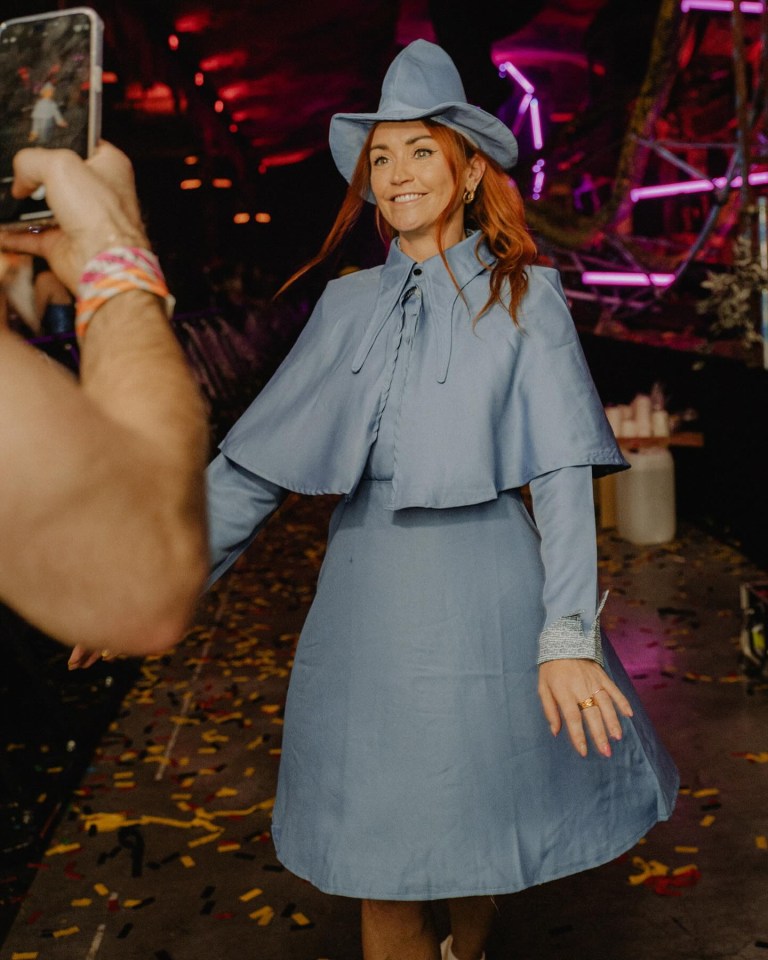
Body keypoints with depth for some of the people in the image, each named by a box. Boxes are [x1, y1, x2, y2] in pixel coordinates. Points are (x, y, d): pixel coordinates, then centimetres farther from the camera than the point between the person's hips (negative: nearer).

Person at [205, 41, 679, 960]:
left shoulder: (524, 297, 0)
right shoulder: (348, 303, 8)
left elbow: (563, 473, -9)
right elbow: (250, 462, 7)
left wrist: (567, 636, -18)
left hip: (482, 584, -2)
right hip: (366, 595, 2)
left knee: (477, 815, 14)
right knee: (375, 847, 7)